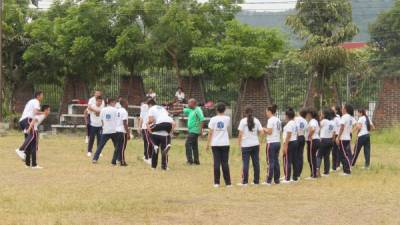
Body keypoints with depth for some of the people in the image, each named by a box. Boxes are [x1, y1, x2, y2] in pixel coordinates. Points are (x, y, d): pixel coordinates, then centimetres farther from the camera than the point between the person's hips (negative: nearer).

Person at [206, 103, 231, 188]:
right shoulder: (227, 118, -1)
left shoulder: (213, 119, -5)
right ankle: (228, 182, 4)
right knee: (225, 163, 4)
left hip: (215, 144, -1)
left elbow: (210, 133, -6)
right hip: (225, 143, 1)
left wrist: (208, 144, 1)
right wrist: (222, 114, 17)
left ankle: (217, 182, 2)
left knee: (216, 163, 2)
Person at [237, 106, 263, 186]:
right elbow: (260, 132, 4)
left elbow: (240, 134, -8)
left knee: (245, 163, -1)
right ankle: (256, 181, 11)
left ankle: (244, 181, -2)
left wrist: (239, 143, 1)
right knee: (256, 162, 7)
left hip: (246, 145, -3)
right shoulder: (256, 121, 5)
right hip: (255, 144, 3)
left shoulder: (243, 121, -5)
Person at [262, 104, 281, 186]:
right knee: (276, 161, 11)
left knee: (270, 162, -6)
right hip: (278, 142, 8)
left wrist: (265, 130, 2)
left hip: (271, 143, -8)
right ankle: (277, 179, 12)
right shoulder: (278, 120, 14)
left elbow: (270, 132, -17)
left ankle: (269, 180, -5)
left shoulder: (271, 120, -12)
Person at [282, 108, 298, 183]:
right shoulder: (295, 123, 13)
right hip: (295, 142, 9)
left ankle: (287, 179, -6)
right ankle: (295, 177, 14)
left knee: (287, 161, -6)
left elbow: (288, 136, -20)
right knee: (294, 160, 11)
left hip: (290, 143, -9)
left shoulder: (289, 124, -16)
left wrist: (285, 146, -20)